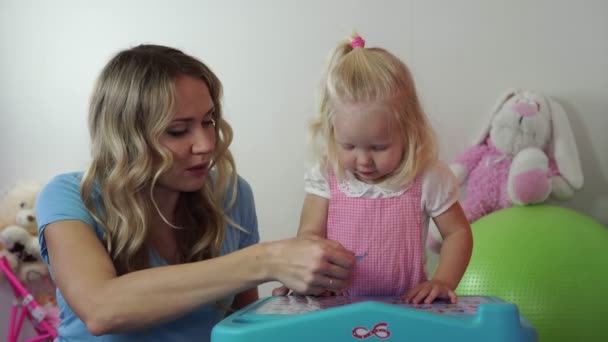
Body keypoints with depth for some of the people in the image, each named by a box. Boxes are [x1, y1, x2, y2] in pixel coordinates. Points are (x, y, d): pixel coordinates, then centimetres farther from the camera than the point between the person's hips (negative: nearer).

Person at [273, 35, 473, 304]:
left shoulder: (427, 179, -7)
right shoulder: (326, 176, -3)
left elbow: (458, 233, 3)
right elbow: (310, 233, -2)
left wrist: (443, 281, -12)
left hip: (406, 308, 0)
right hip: (335, 307, 1)